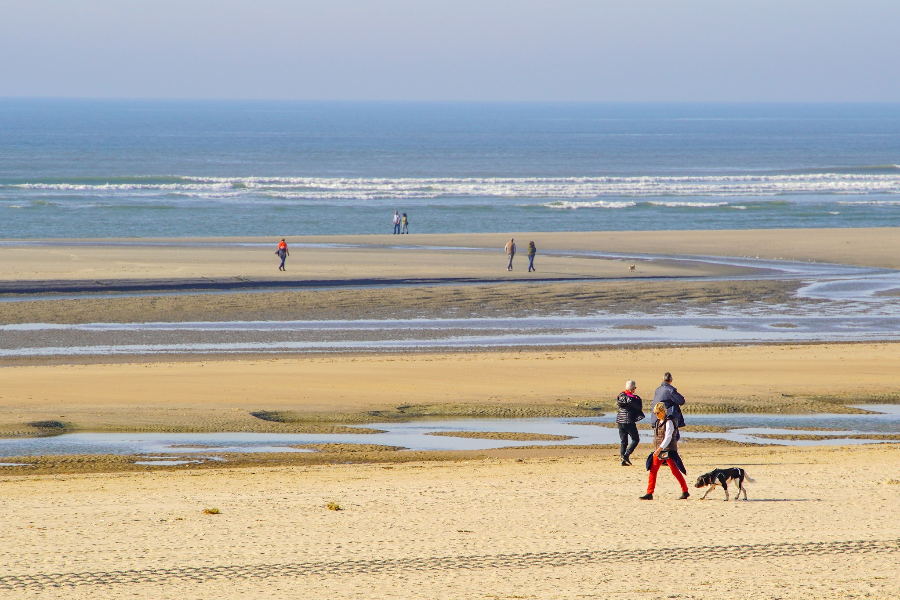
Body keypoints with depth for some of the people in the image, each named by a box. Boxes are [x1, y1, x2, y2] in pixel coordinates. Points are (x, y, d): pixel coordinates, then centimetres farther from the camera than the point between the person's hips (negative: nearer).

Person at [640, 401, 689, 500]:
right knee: (652, 471, 1)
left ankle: (685, 492, 6)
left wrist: (660, 448, -30)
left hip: (669, 450, -8)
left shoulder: (669, 422, -12)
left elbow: (668, 437, -21)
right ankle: (649, 493, 2)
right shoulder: (657, 422, 13)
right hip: (658, 451, 8)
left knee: (675, 471, -3)